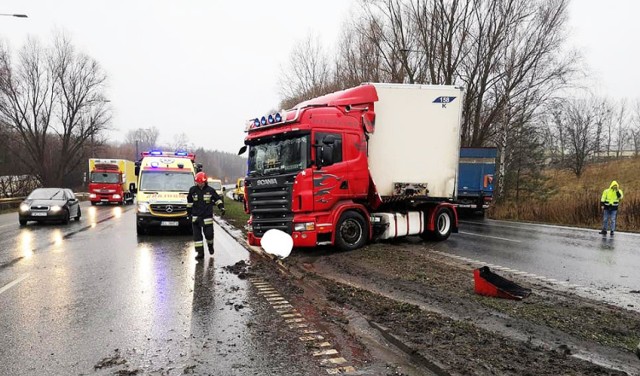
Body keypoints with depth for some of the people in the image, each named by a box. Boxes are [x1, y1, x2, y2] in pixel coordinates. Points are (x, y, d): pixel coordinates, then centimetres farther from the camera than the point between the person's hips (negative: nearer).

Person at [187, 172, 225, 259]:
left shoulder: (210, 190, -2)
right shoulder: (193, 190, 3)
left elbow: (217, 199, 6)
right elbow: (189, 201, 15)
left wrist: (221, 208, -6)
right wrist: (189, 211, 17)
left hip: (207, 217, -2)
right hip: (196, 217, 2)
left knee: (209, 234, 1)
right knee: (197, 235, -1)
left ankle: (210, 246, 32)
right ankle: (200, 252, 6)